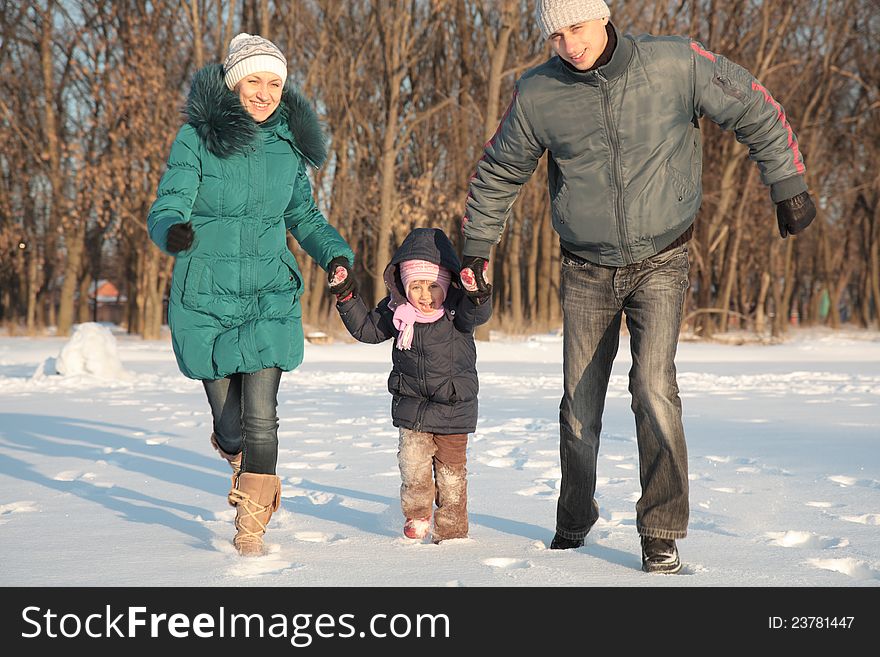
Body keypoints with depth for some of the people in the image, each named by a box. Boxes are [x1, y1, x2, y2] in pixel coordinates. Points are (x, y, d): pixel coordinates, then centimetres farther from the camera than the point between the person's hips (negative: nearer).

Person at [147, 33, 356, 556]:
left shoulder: (288, 143, 4)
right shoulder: (196, 138, -6)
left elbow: (304, 215, 15)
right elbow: (166, 209, -10)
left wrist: (336, 254, -3)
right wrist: (173, 232, -33)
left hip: (271, 297, 1)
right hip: (205, 299, -1)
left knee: (261, 416, -10)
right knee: (228, 419, 8)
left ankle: (251, 526, 3)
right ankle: (250, 471, 44)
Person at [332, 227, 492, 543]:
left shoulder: (458, 307, -11)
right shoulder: (397, 311, -4)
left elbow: (478, 314, -31)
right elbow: (366, 328, 8)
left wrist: (478, 295, -53)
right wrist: (346, 297, -1)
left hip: (454, 407, -2)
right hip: (412, 405, 2)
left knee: (451, 470, 6)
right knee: (413, 463, -8)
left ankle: (451, 529, 20)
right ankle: (417, 516, 15)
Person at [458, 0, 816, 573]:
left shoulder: (677, 63, -13)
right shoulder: (538, 94, -8)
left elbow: (755, 111, -1)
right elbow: (498, 172, 8)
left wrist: (789, 185, 1)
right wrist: (477, 246, 11)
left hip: (661, 263, -2)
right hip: (587, 272, 2)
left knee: (654, 388, -18)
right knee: (580, 404, 8)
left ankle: (662, 532, -7)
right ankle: (575, 520, 31)